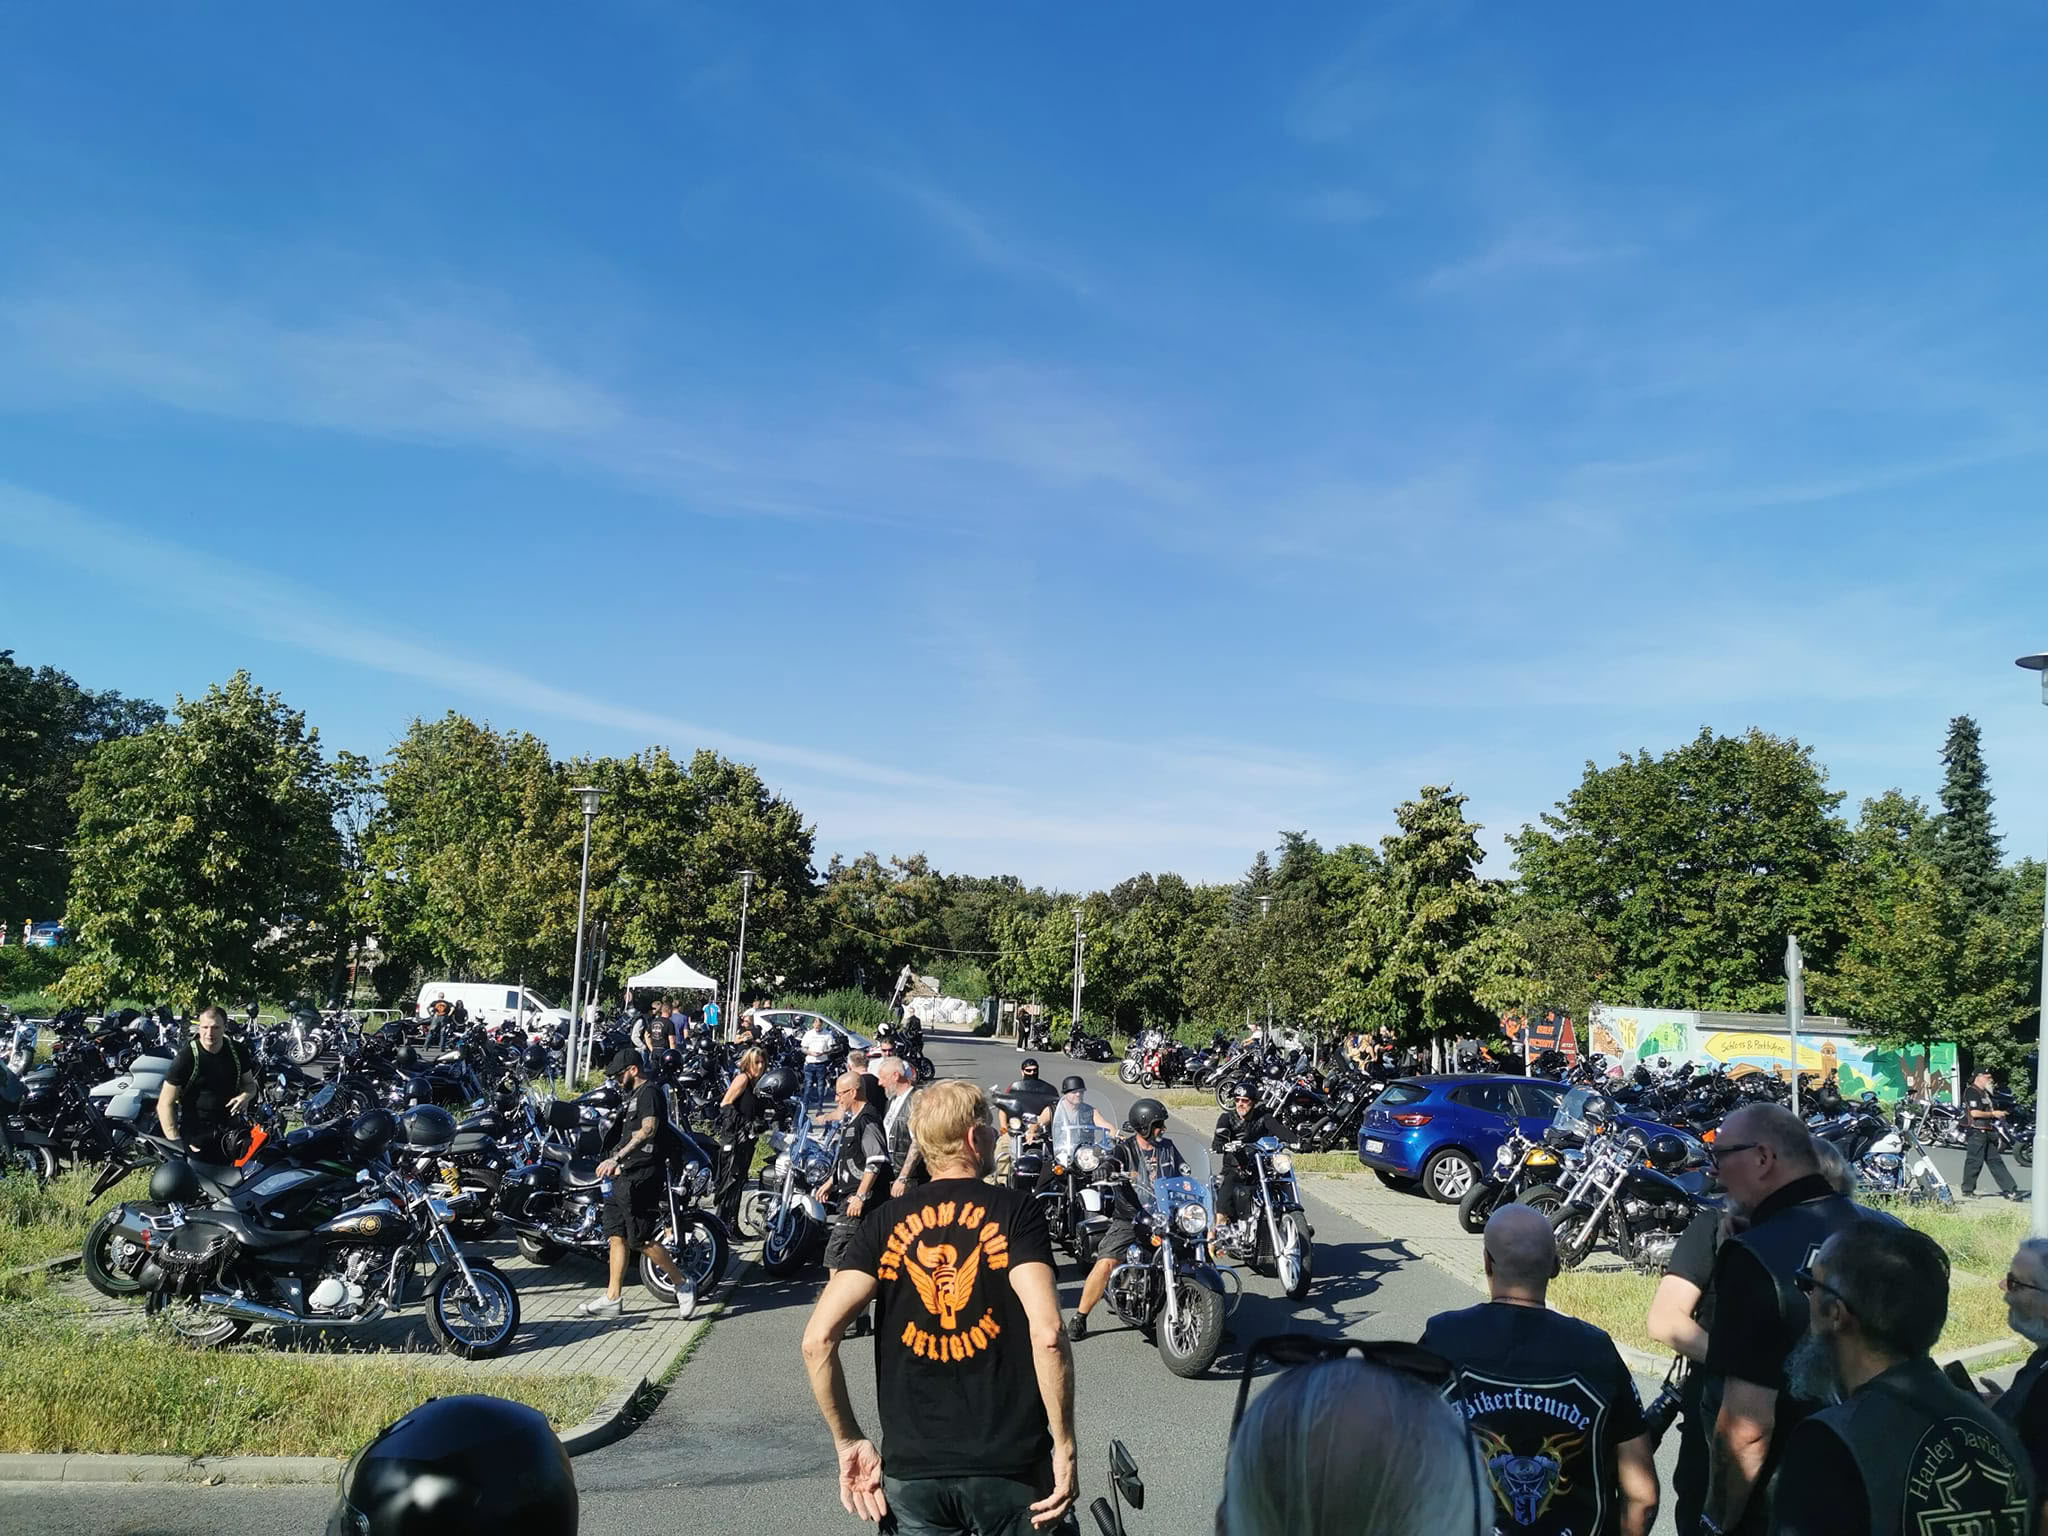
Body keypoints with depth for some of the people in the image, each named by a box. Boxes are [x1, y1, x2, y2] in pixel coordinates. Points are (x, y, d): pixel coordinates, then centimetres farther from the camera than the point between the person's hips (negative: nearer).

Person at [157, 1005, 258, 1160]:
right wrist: (176, 1142, -17)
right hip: (197, 1135, -3)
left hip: (232, 1130, 4)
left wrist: (246, 1096, -9)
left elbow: (249, 1082, 16)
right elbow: (165, 1103, -11)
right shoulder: (186, 1057, -12)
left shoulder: (238, 1052, 0)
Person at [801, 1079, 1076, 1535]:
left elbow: (817, 1339, -8)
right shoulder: (1015, 1210, -6)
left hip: (911, 1468, 2)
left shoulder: (885, 1221, 2)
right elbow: (1046, 1333, -20)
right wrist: (1064, 1446, -11)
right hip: (1010, 1465, -2)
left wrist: (848, 1441, 3)